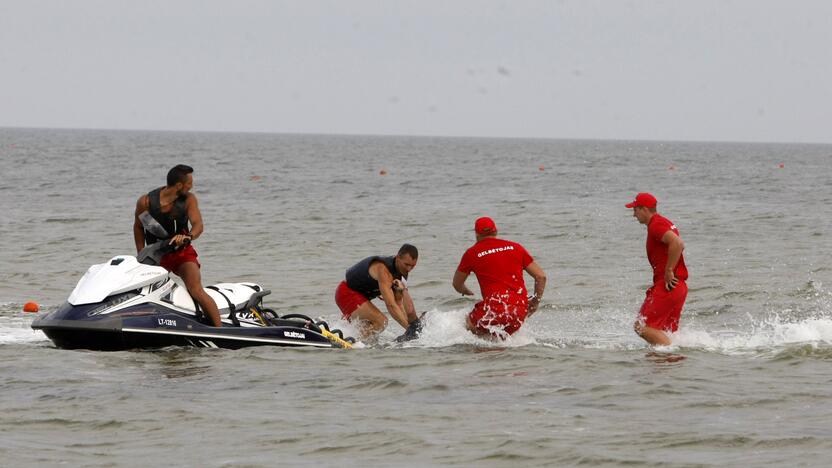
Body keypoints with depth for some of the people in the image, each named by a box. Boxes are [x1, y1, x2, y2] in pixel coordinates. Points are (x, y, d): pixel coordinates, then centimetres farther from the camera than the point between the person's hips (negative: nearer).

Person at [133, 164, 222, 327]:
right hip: (155, 256, 2)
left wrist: (188, 237, -41)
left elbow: (198, 225, -18)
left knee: (197, 292, -21)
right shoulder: (146, 202, -9)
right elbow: (138, 227, 8)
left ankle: (220, 330, -24)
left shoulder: (189, 199, -6)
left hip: (183, 252, -2)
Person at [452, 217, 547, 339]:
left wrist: (468, 293, 44)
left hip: (495, 307, -5)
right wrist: (535, 302, 26)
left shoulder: (472, 253, 7)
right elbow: (541, 276, 14)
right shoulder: (515, 247, 14)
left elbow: (457, 285, 22)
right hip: (520, 311, 5)